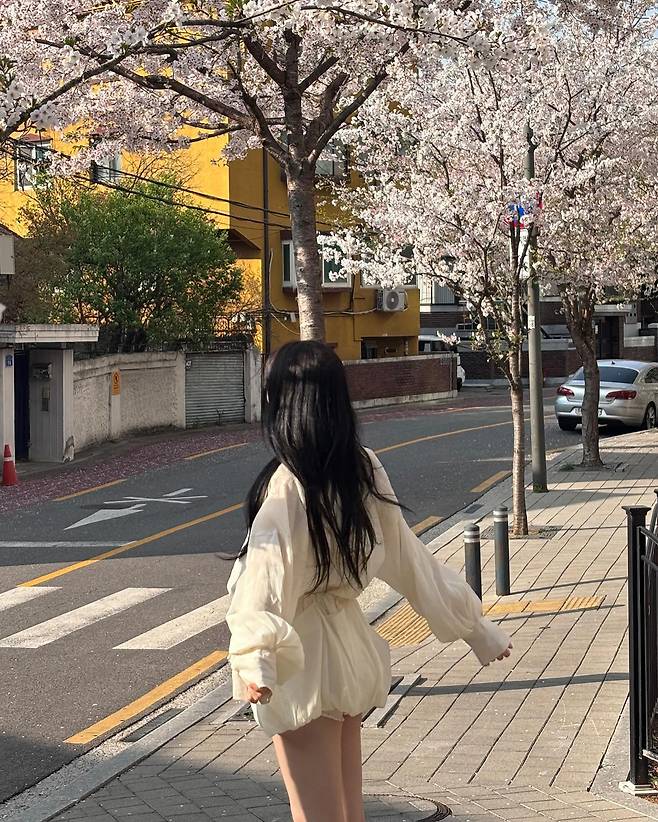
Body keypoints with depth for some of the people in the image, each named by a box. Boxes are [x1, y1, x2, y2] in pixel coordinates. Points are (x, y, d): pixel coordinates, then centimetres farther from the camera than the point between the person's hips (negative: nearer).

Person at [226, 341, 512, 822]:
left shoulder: (288, 486, -18)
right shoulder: (364, 469, 2)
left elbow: (272, 573, -30)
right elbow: (408, 555, 9)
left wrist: (256, 658, -40)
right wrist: (475, 628, 17)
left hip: (305, 662, -7)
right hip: (352, 650, 7)